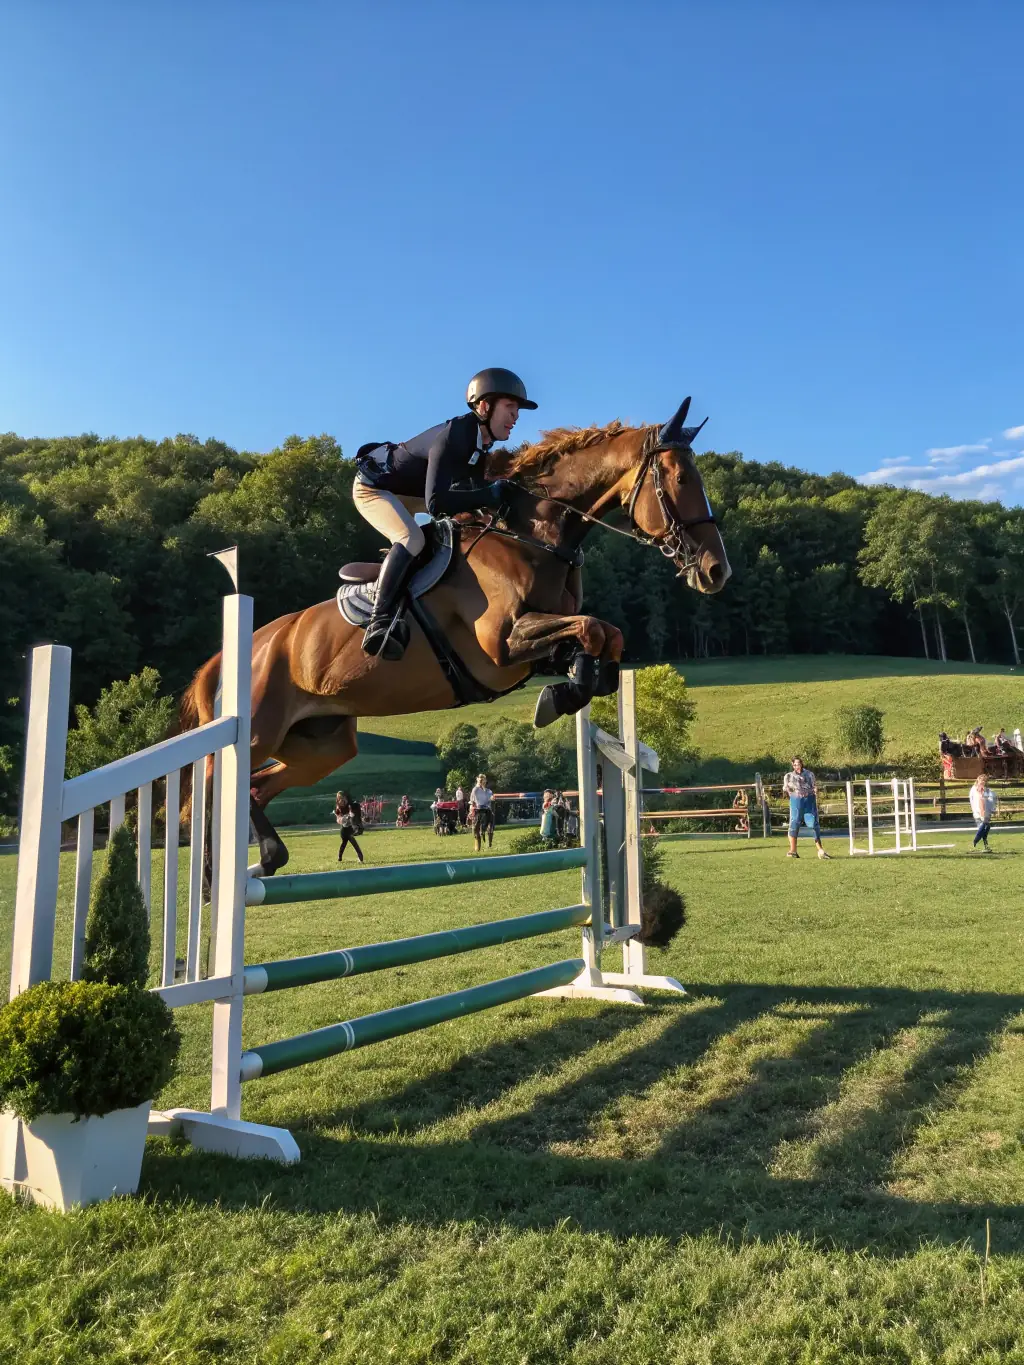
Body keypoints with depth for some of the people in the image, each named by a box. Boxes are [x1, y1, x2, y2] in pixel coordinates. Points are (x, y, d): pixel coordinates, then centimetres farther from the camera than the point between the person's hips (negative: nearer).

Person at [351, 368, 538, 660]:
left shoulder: (478, 442, -3)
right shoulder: (452, 438, -31)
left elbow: (472, 489, 5)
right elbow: (436, 503, -39)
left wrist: (502, 491, -12)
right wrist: (492, 494, -35)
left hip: (406, 493, 10)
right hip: (374, 487, -10)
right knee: (412, 540, -32)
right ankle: (379, 624, -36)